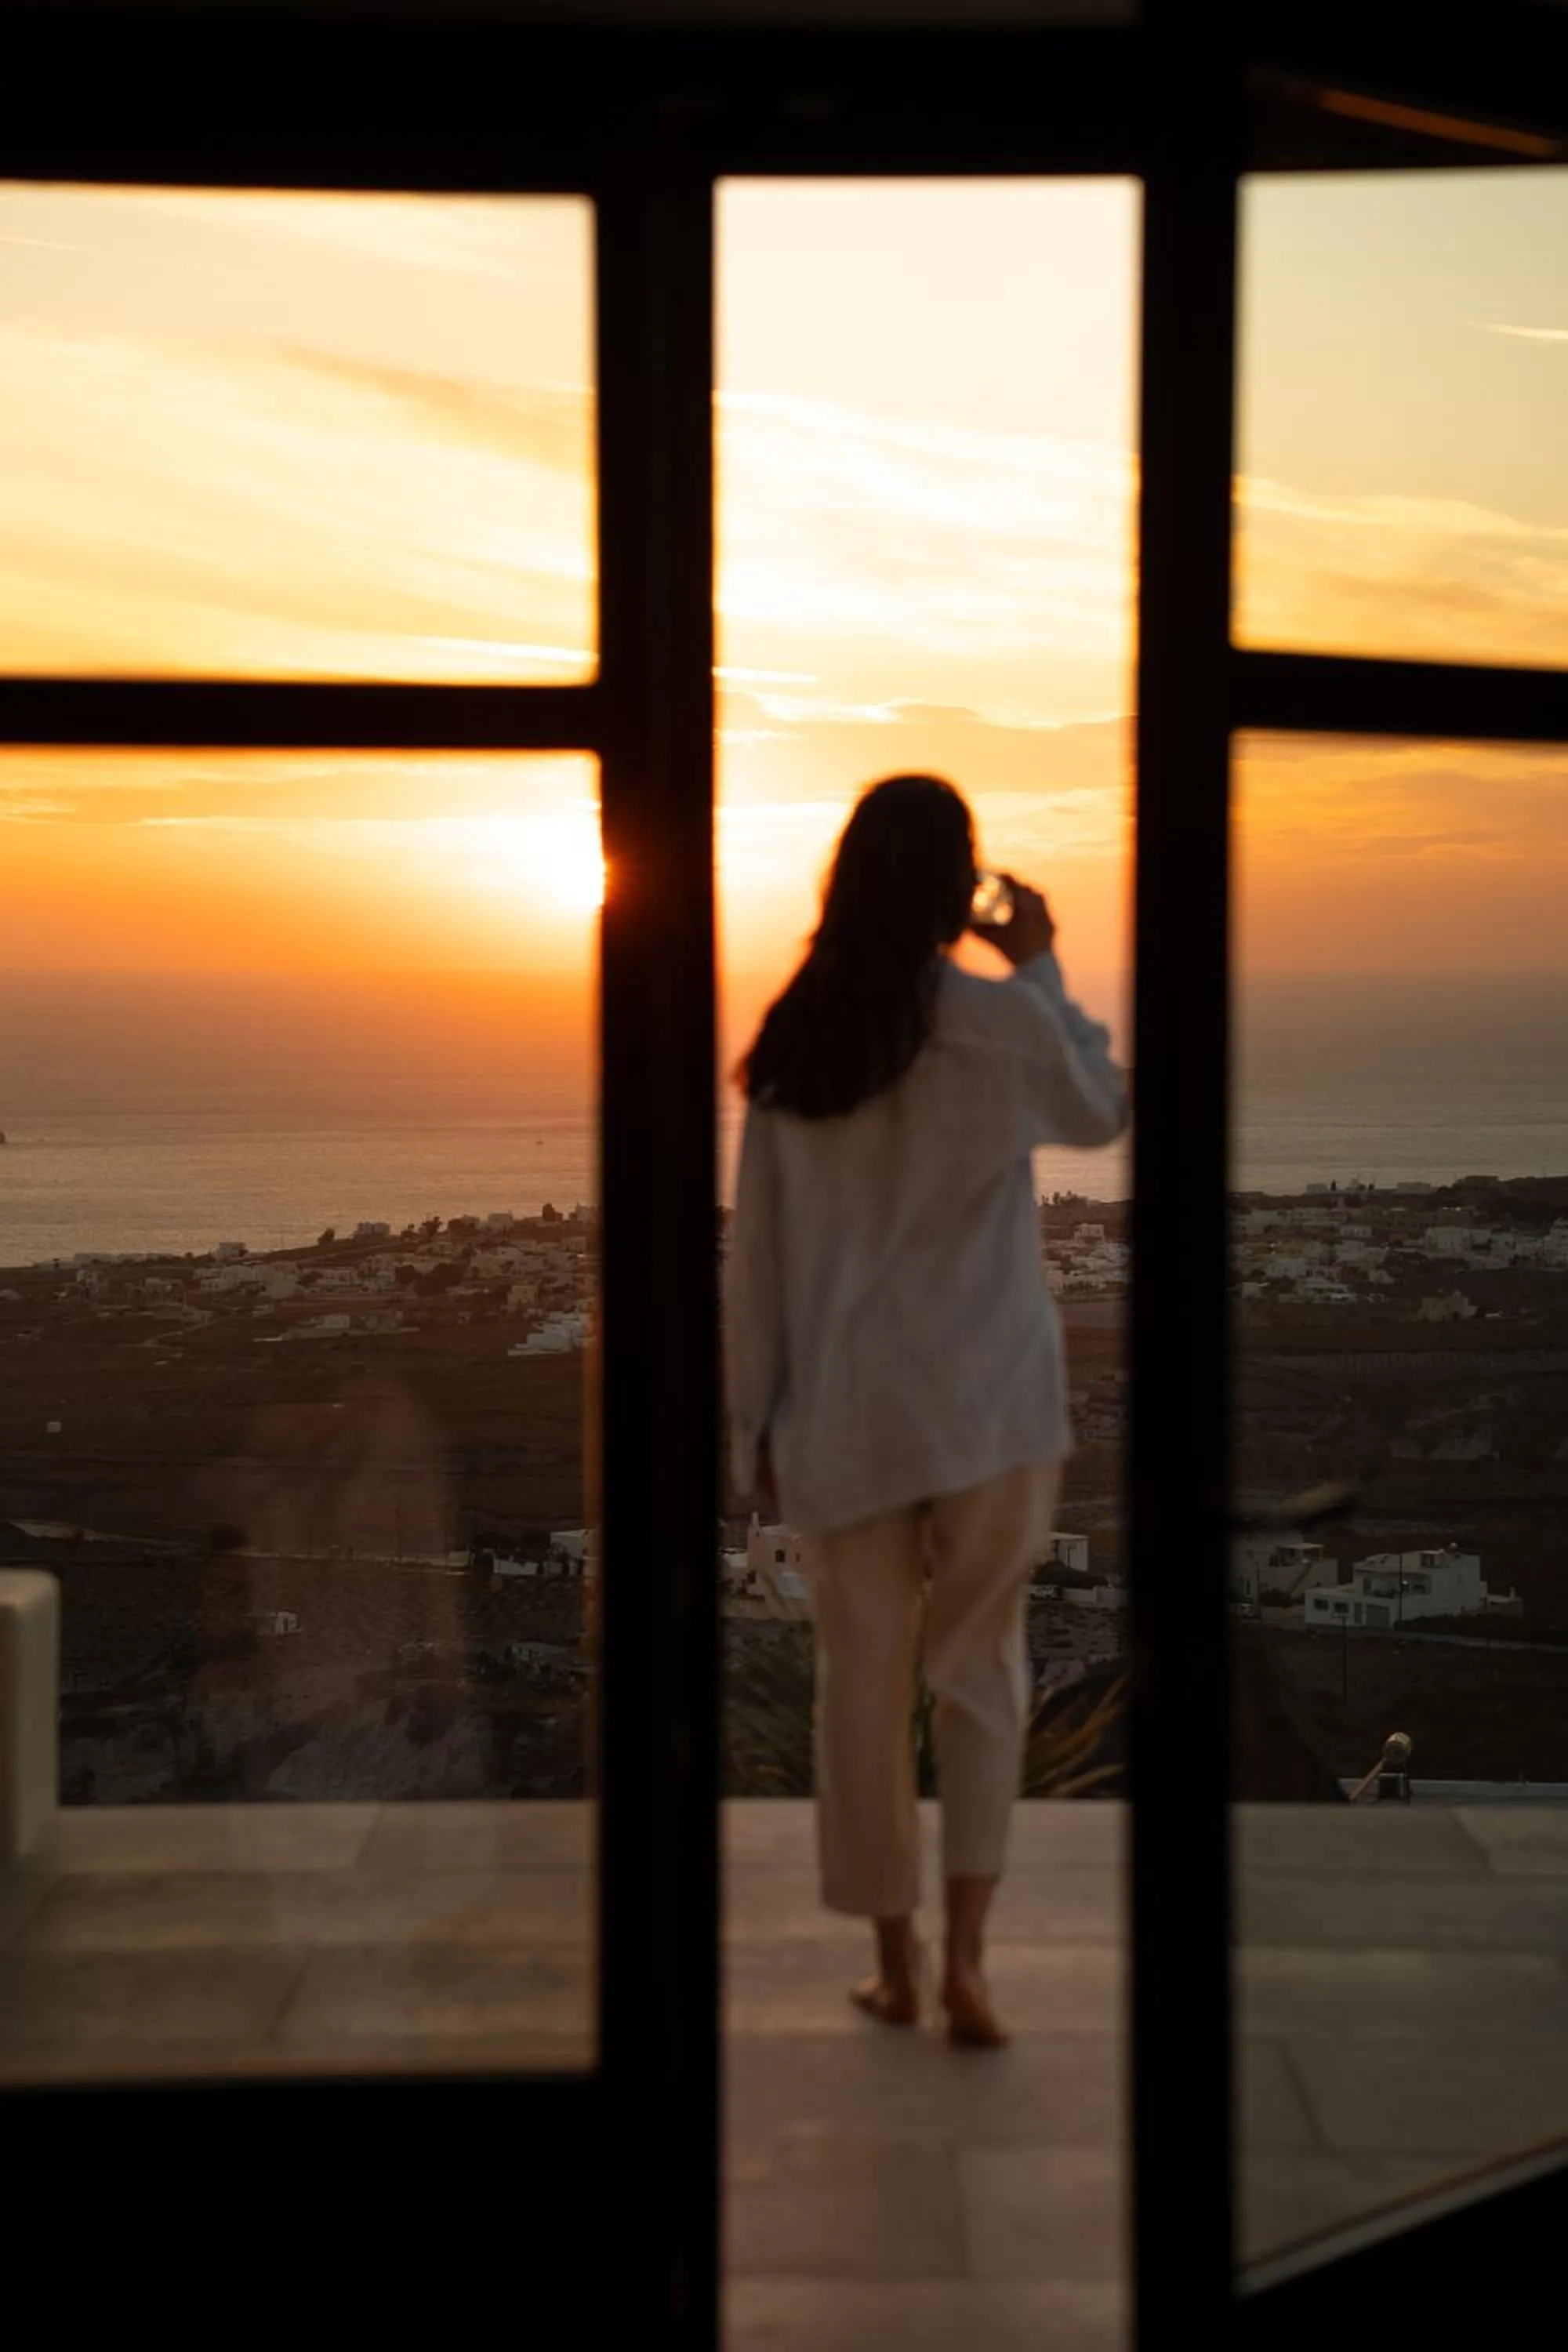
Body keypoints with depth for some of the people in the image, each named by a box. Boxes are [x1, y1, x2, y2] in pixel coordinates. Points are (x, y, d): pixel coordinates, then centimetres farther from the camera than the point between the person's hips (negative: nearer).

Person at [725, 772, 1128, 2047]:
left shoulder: (791, 1040, 1)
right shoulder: (998, 1020, -8)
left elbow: (757, 1247, 3)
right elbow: (1105, 1110, 12)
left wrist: (756, 1413, 9)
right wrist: (1043, 969, 17)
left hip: (842, 1409, 2)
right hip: (985, 1403, -2)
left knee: (863, 1679, 10)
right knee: (981, 1669, 11)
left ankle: (895, 1964, 19)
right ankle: (965, 1954, 2)